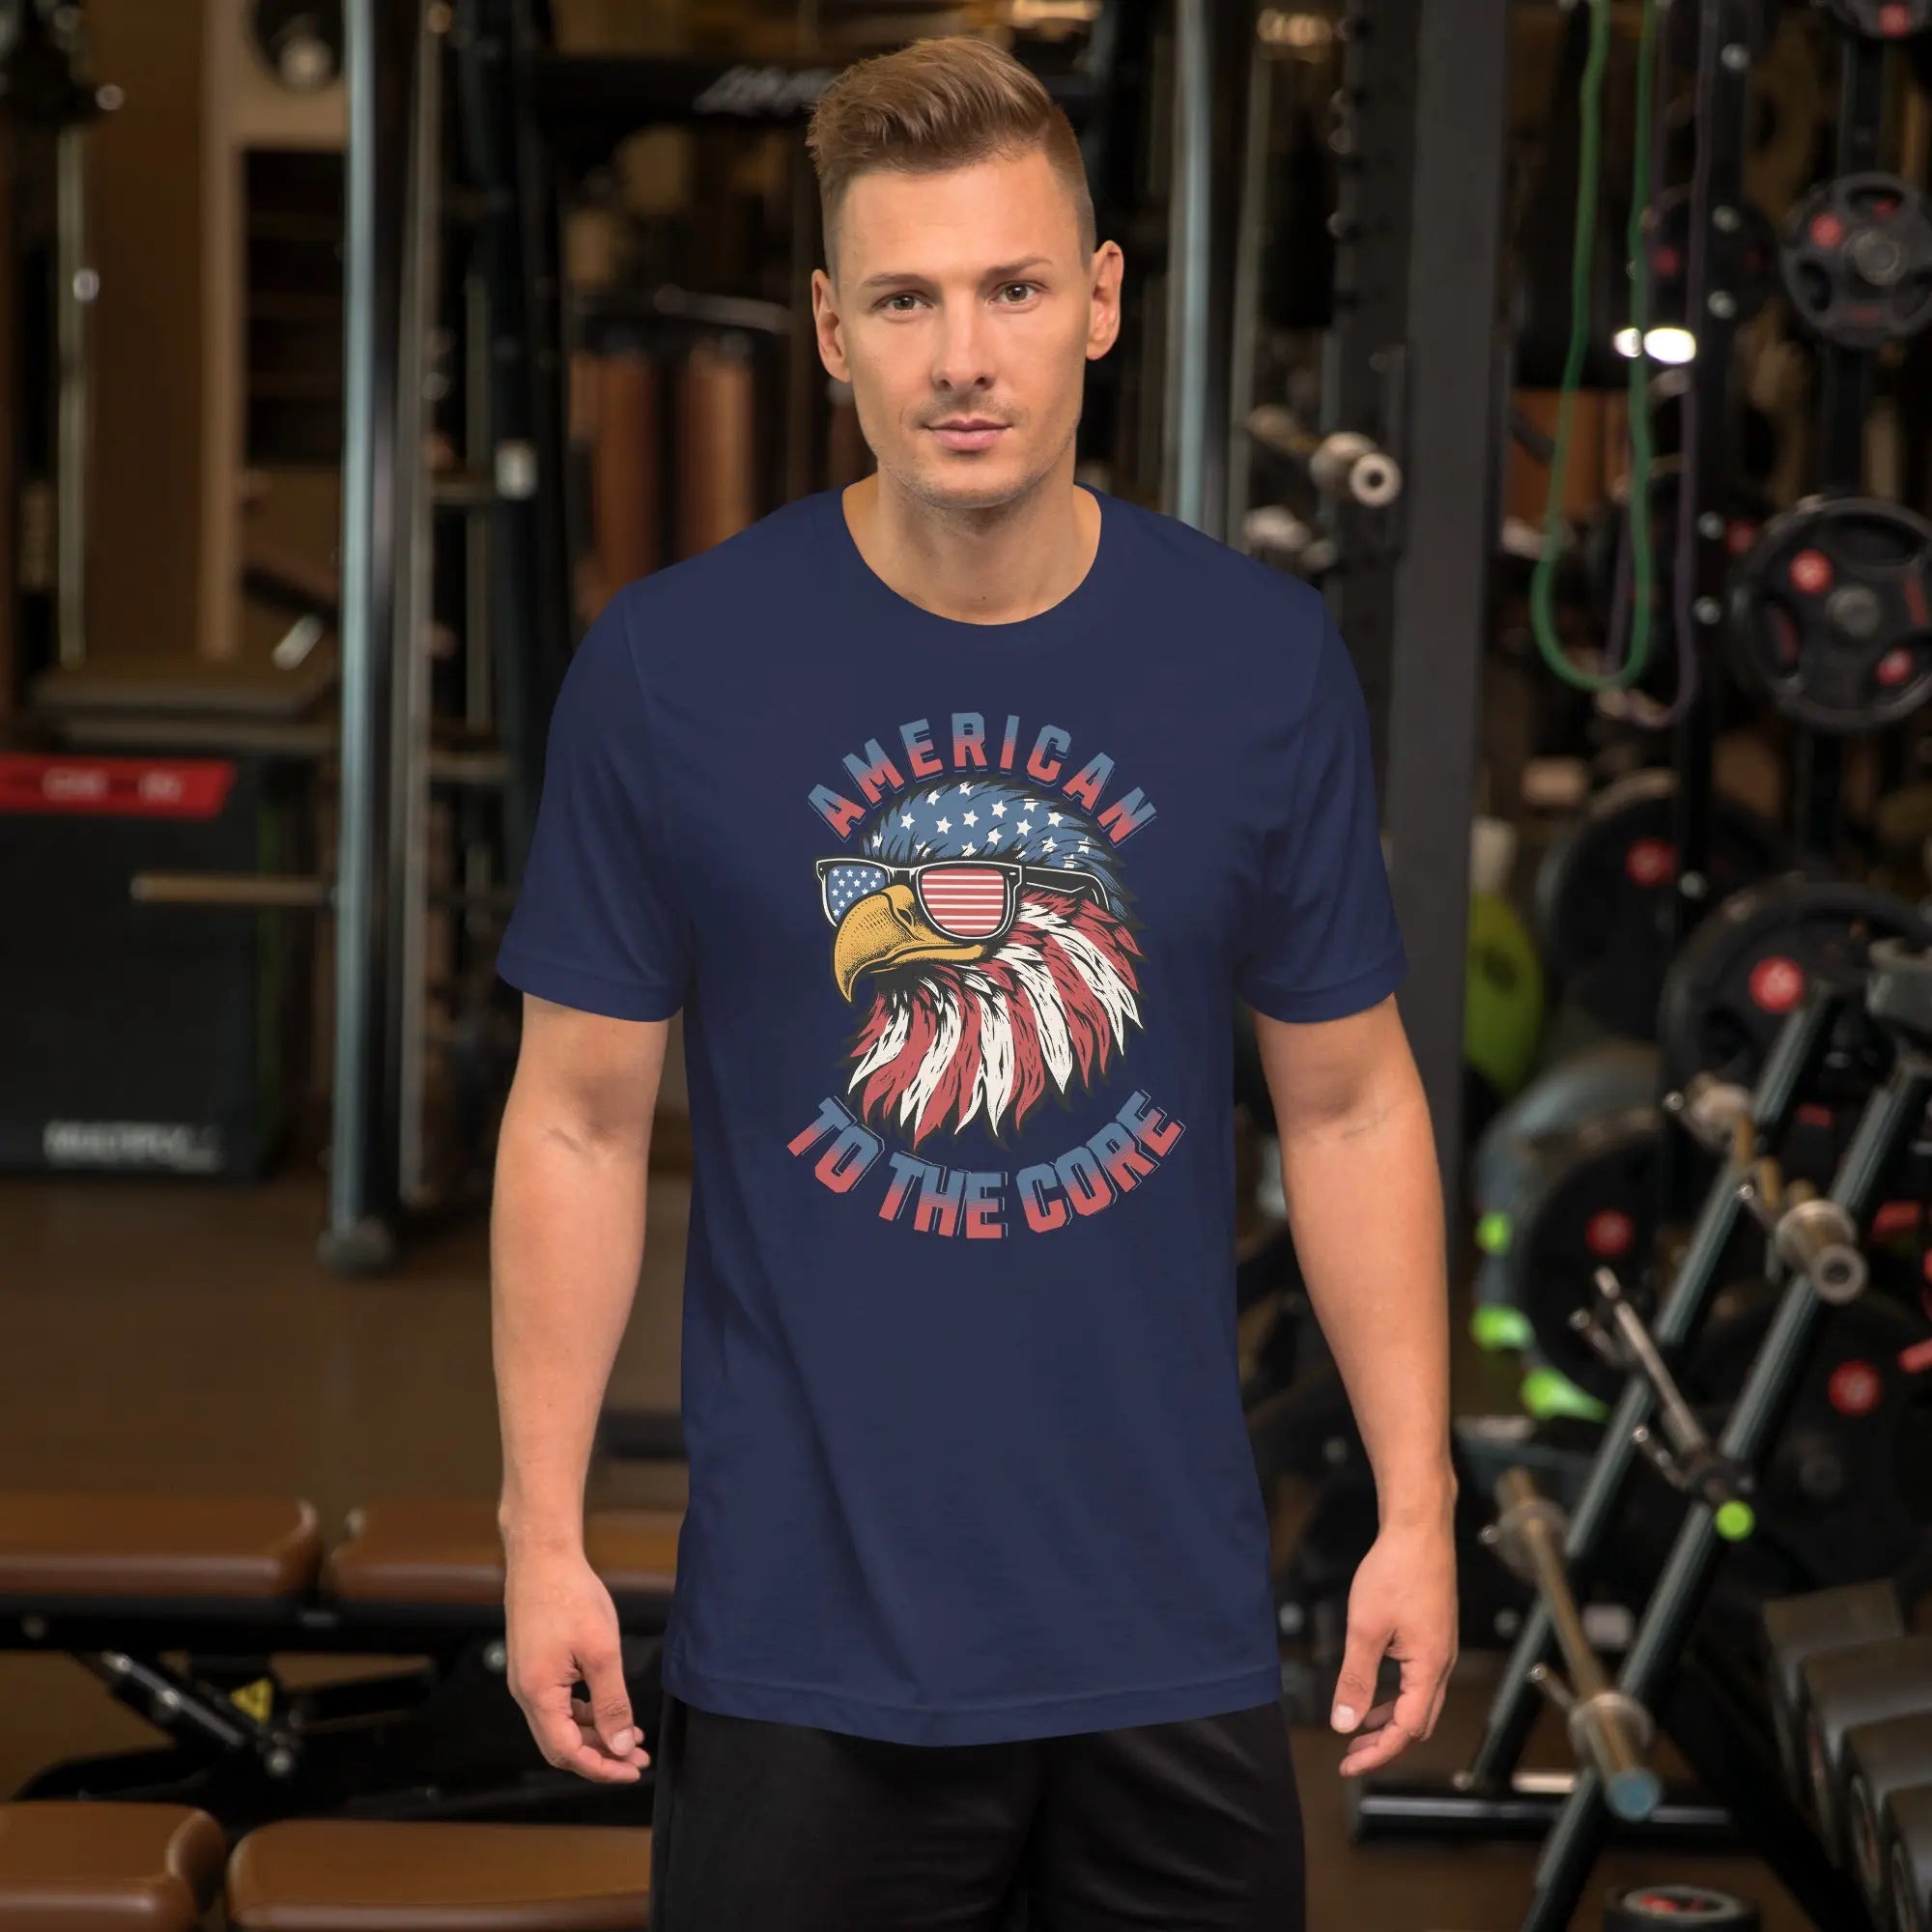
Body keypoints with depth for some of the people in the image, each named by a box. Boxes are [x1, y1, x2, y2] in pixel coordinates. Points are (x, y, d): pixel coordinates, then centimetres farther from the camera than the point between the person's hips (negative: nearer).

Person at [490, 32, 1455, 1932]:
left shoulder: (1266, 659, -2)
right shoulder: (665, 667, -6)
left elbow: (1350, 1106, 5)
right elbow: (580, 1120, 0)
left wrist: (1417, 1511, 1)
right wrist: (542, 1533, -3)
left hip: (1172, 1628, 2)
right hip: (802, 1645, -1)